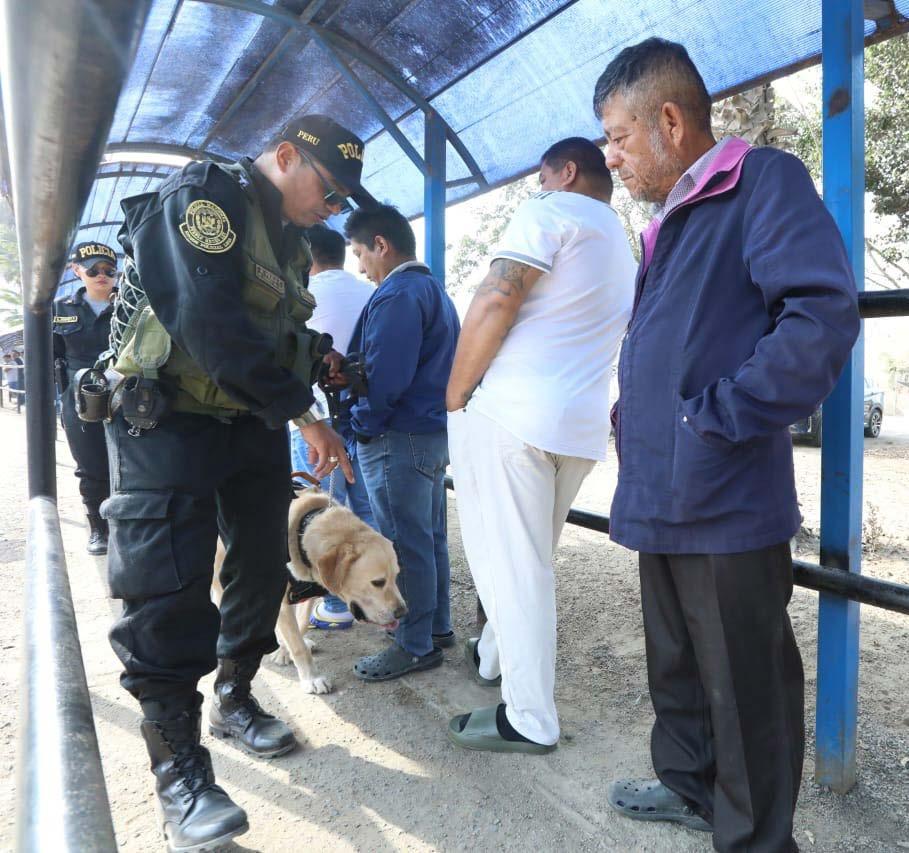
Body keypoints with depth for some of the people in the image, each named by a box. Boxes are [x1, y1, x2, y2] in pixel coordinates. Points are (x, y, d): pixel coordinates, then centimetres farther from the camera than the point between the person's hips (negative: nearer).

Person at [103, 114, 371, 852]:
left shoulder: (288, 238, 13)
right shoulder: (201, 199, -15)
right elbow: (213, 326, -27)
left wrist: (318, 355, -2)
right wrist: (303, 414, -23)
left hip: (254, 424, 9)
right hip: (169, 424, -8)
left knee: (262, 565, 11)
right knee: (170, 590, -5)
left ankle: (234, 700, 31)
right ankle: (178, 765, 8)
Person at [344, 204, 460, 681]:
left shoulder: (397, 295, -15)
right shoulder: (435, 290, 17)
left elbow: (384, 376, -23)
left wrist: (362, 425, -9)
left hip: (398, 439, -10)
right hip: (434, 432, 10)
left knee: (405, 545, -1)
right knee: (430, 537, 17)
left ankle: (415, 646, 10)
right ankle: (437, 627, 29)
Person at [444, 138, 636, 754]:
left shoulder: (551, 213, -1)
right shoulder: (626, 250, 25)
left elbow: (493, 306, -13)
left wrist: (456, 398, -5)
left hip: (509, 414, -8)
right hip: (582, 426, 9)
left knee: (509, 562, -2)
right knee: (530, 558, 20)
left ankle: (530, 719, 6)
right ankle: (493, 655, 38)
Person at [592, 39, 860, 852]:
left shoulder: (764, 181, -9)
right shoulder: (668, 222, 18)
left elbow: (823, 314, -22)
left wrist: (722, 418, -21)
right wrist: (638, 424, 13)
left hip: (724, 501, -9)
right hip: (663, 496, 9)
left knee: (744, 686, 6)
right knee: (677, 664, 23)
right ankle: (688, 783, 42)